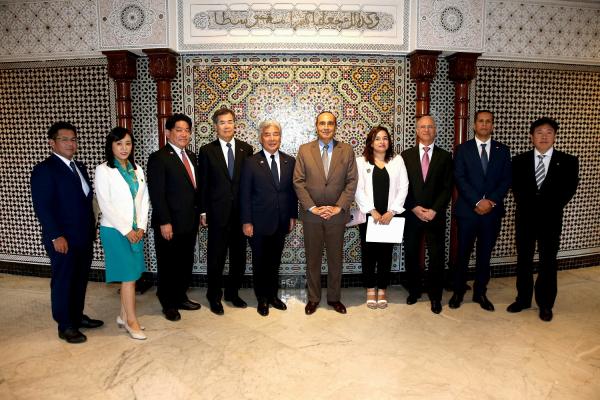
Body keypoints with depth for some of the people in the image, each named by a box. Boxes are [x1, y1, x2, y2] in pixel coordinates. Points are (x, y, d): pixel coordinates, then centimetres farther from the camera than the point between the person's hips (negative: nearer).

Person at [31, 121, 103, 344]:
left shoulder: (80, 167, 13)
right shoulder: (44, 169, -10)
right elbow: (42, 207, -15)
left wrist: (92, 227, 12)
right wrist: (56, 236, -19)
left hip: (84, 236, 7)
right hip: (63, 239, -7)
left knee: (80, 279, 17)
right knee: (62, 281, 5)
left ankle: (77, 316, 32)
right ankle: (65, 326, 17)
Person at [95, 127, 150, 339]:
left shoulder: (137, 169, 9)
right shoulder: (103, 170, -7)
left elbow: (144, 199, 8)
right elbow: (105, 205, -11)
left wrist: (141, 226, -2)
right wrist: (126, 230, -12)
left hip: (137, 230, 5)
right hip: (115, 230, -5)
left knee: (131, 275, 10)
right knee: (129, 275, -2)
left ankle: (123, 316, 24)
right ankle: (132, 321, 11)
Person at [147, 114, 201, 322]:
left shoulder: (191, 156, 12)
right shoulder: (158, 158, -11)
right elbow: (157, 193, -16)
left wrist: (200, 213, 11)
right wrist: (164, 222, -19)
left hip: (190, 222, 7)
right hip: (170, 224, -7)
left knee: (186, 263, 16)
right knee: (168, 265, 8)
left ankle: (181, 297, 32)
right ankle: (168, 304, 24)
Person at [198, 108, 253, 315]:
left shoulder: (246, 149, 4)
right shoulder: (207, 150, 0)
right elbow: (203, 183, 0)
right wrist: (203, 212, -3)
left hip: (241, 212, 2)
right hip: (218, 212, -2)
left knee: (239, 256, 11)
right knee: (216, 257, 7)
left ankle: (233, 292, 30)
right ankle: (214, 296, 24)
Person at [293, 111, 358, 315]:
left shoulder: (347, 150, 2)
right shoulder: (304, 150, 2)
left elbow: (352, 181, -1)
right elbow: (298, 182, -2)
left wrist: (339, 207, -11)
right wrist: (311, 207, -11)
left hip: (337, 214, 0)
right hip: (311, 214, 0)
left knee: (336, 258, 11)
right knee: (312, 258, 10)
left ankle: (334, 298, 28)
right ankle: (313, 298, 26)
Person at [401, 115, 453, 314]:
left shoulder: (445, 156, 4)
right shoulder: (406, 155, 5)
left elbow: (447, 188, -1)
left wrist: (434, 210, -12)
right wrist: (415, 208, -9)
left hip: (436, 215, 0)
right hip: (412, 214, 1)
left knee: (437, 256, 2)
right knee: (411, 255, 9)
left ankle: (435, 296, 17)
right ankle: (414, 291, 26)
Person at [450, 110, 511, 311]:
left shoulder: (502, 150, 9)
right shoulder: (463, 149, 3)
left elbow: (506, 180, 3)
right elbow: (460, 179, -6)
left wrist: (491, 201, -11)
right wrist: (478, 202, -15)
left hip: (493, 210, 2)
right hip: (468, 210, -2)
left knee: (485, 254, 9)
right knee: (463, 253, 4)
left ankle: (480, 293, 22)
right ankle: (458, 292, 18)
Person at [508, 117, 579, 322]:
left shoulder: (568, 161, 1)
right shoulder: (519, 160, 5)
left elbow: (568, 190, -3)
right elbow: (517, 189, 3)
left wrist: (548, 209, -9)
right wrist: (530, 208, -8)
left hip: (551, 219, -1)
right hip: (525, 218, 1)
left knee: (548, 261, 6)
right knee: (523, 260, 9)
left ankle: (545, 303, 19)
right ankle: (523, 299, 21)